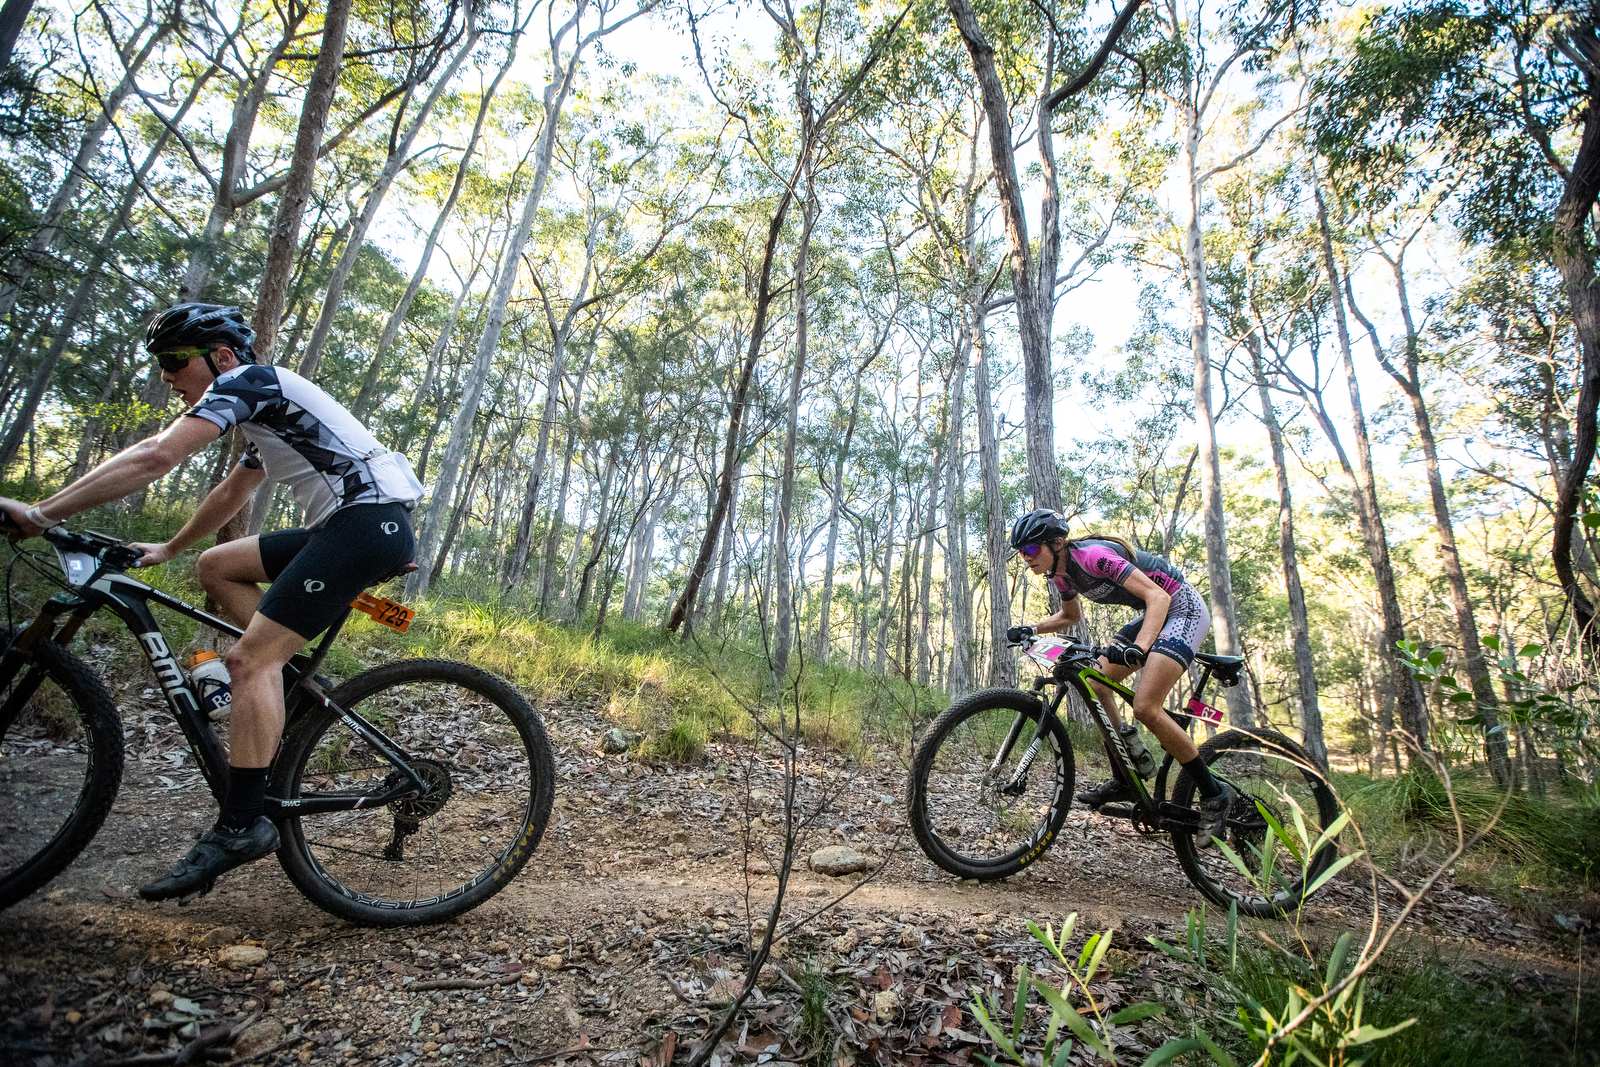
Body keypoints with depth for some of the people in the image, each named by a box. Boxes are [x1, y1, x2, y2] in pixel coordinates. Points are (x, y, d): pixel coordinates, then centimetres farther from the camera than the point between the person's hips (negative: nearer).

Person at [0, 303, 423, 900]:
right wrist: (166, 550, 43)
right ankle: (289, 686, 15)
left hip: (370, 521, -10)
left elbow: (156, 456, -14)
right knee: (216, 566, 16)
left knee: (249, 661, -11)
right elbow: (230, 495, 40)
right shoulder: (262, 411, 30)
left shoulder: (246, 380, -1)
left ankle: (240, 827, -7)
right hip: (348, 527, 10)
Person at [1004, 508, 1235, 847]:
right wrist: (1031, 629, 2)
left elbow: (1158, 597, -32)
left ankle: (1213, 794, -1)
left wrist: (1138, 648, -45)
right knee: (1095, 685, 0)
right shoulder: (1060, 573, 0)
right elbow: (1071, 616, 19)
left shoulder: (1092, 555, -27)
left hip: (1182, 608, -9)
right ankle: (1129, 775, 12)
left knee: (1145, 706, -20)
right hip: (1154, 614, 9)